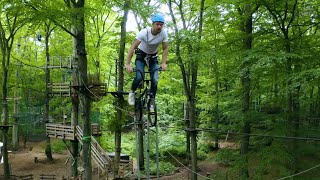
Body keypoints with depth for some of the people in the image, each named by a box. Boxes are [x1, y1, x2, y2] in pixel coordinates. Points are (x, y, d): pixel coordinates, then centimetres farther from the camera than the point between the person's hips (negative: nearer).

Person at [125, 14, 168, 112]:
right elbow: (133, 47, -30)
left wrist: (163, 63, -23)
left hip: (153, 57, 3)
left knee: (155, 80, -12)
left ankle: (151, 102, 4)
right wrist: (128, 64, -37)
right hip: (141, 55, -3)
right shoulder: (144, 32, -29)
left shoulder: (164, 33, -20)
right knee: (139, 77, -24)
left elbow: (165, 49, -10)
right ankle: (132, 92, 6)